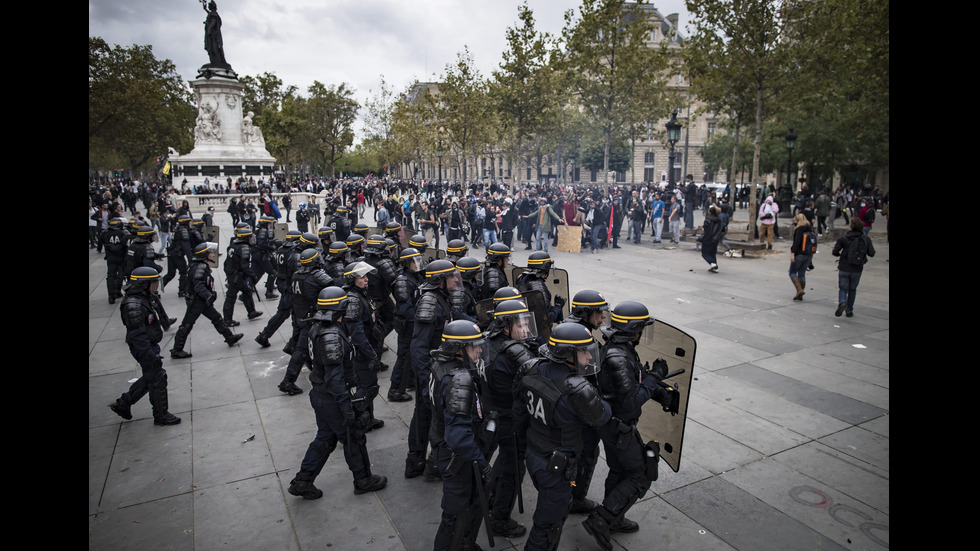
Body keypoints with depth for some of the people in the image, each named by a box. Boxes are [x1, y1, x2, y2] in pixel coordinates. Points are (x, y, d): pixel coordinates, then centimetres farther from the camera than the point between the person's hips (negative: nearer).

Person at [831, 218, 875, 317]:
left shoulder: (844, 238, -7)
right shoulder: (866, 239, -2)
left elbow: (834, 252, -9)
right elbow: (871, 253, -2)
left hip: (844, 268, -2)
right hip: (857, 269, 2)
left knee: (842, 289, 8)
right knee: (852, 290, 16)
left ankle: (842, 303, -21)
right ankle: (849, 310, 20)